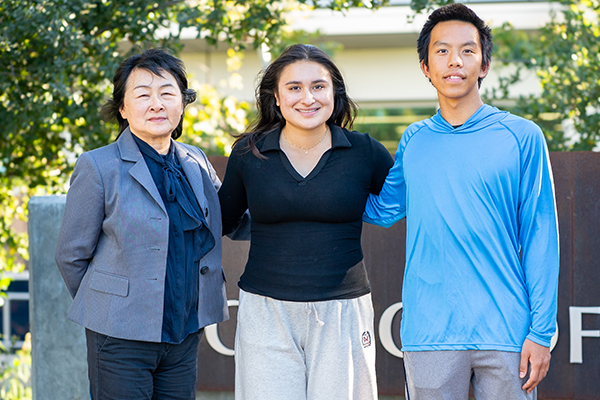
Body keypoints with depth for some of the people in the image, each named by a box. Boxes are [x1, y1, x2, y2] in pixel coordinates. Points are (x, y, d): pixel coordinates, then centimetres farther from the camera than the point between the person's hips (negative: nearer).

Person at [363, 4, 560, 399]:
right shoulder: (414, 140, 9)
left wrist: (541, 331, -5)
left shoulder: (521, 137, 0)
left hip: (505, 333, -2)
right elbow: (383, 209, 22)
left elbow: (541, 238, -1)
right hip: (429, 334, 2)